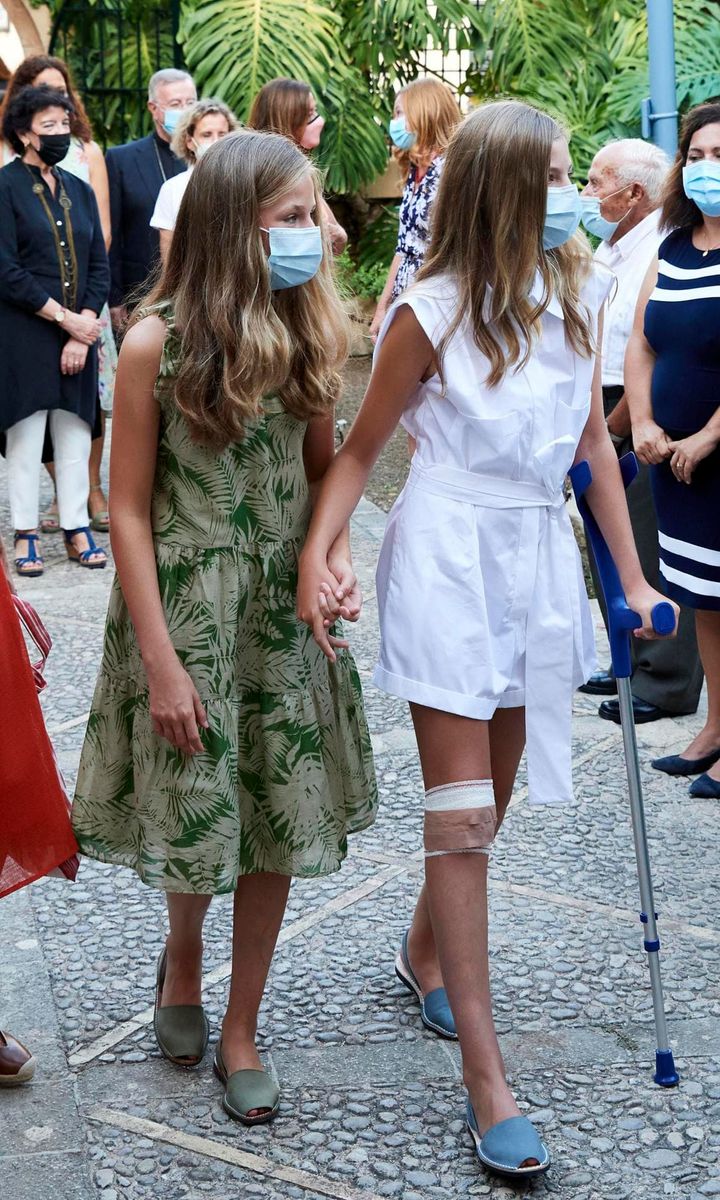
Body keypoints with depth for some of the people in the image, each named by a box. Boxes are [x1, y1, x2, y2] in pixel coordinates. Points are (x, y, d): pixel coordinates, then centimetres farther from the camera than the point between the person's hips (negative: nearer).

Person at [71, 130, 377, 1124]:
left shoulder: (309, 332, 0)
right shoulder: (155, 343, -13)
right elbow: (129, 511, -11)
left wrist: (338, 552, -11)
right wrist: (161, 661, -13)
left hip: (284, 612, 4)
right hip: (185, 607, -4)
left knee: (276, 822, 8)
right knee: (196, 815, 6)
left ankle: (240, 1032, 26)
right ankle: (182, 955, 41)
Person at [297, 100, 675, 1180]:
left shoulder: (576, 296, 4)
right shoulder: (431, 314, -12)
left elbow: (595, 440, 10)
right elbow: (360, 451, -6)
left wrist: (631, 575, 11)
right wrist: (315, 554, -21)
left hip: (541, 554, 6)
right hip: (449, 555, -6)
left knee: (495, 789, 16)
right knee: (463, 814, -5)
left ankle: (429, 945, 44)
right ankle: (487, 1081, -1)